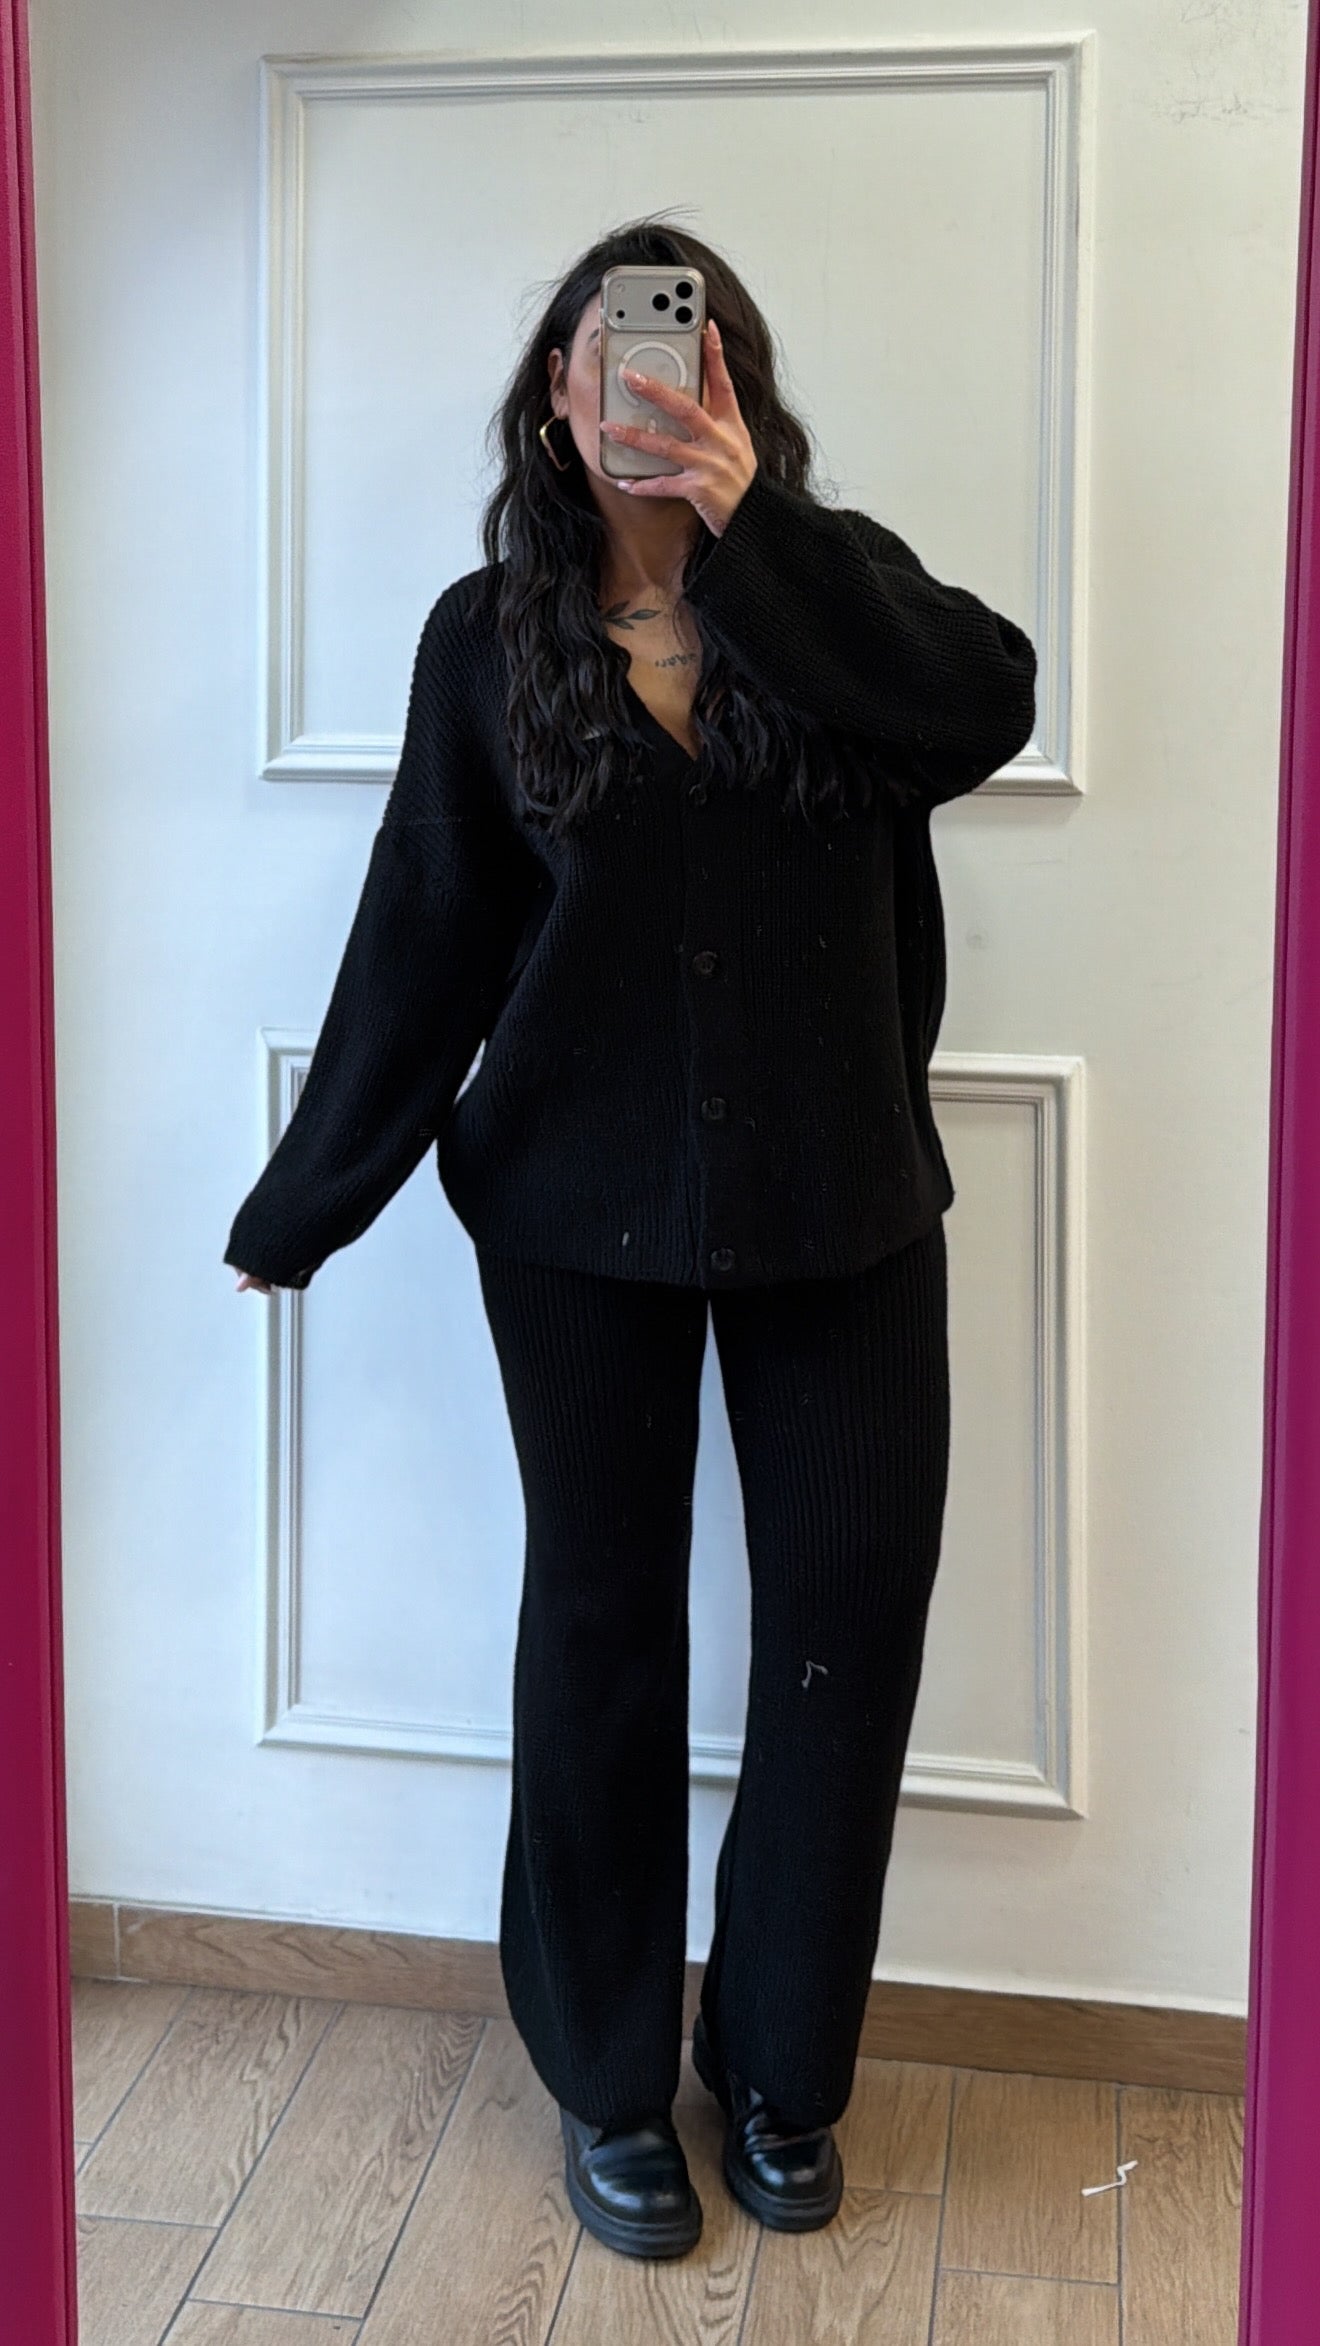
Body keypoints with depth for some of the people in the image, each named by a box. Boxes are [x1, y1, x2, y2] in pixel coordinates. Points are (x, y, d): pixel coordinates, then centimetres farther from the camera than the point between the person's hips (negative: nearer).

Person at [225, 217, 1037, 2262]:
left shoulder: (833, 580, 0)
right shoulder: (489, 635, 1)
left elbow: (984, 711, -21)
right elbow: (426, 932, 2)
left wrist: (753, 527, -20)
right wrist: (308, 1200, 4)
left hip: (839, 1193, 1)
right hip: (580, 1197, 0)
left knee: (854, 1611, 4)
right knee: (603, 1617, 9)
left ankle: (783, 2070, 26)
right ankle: (610, 2083, 28)